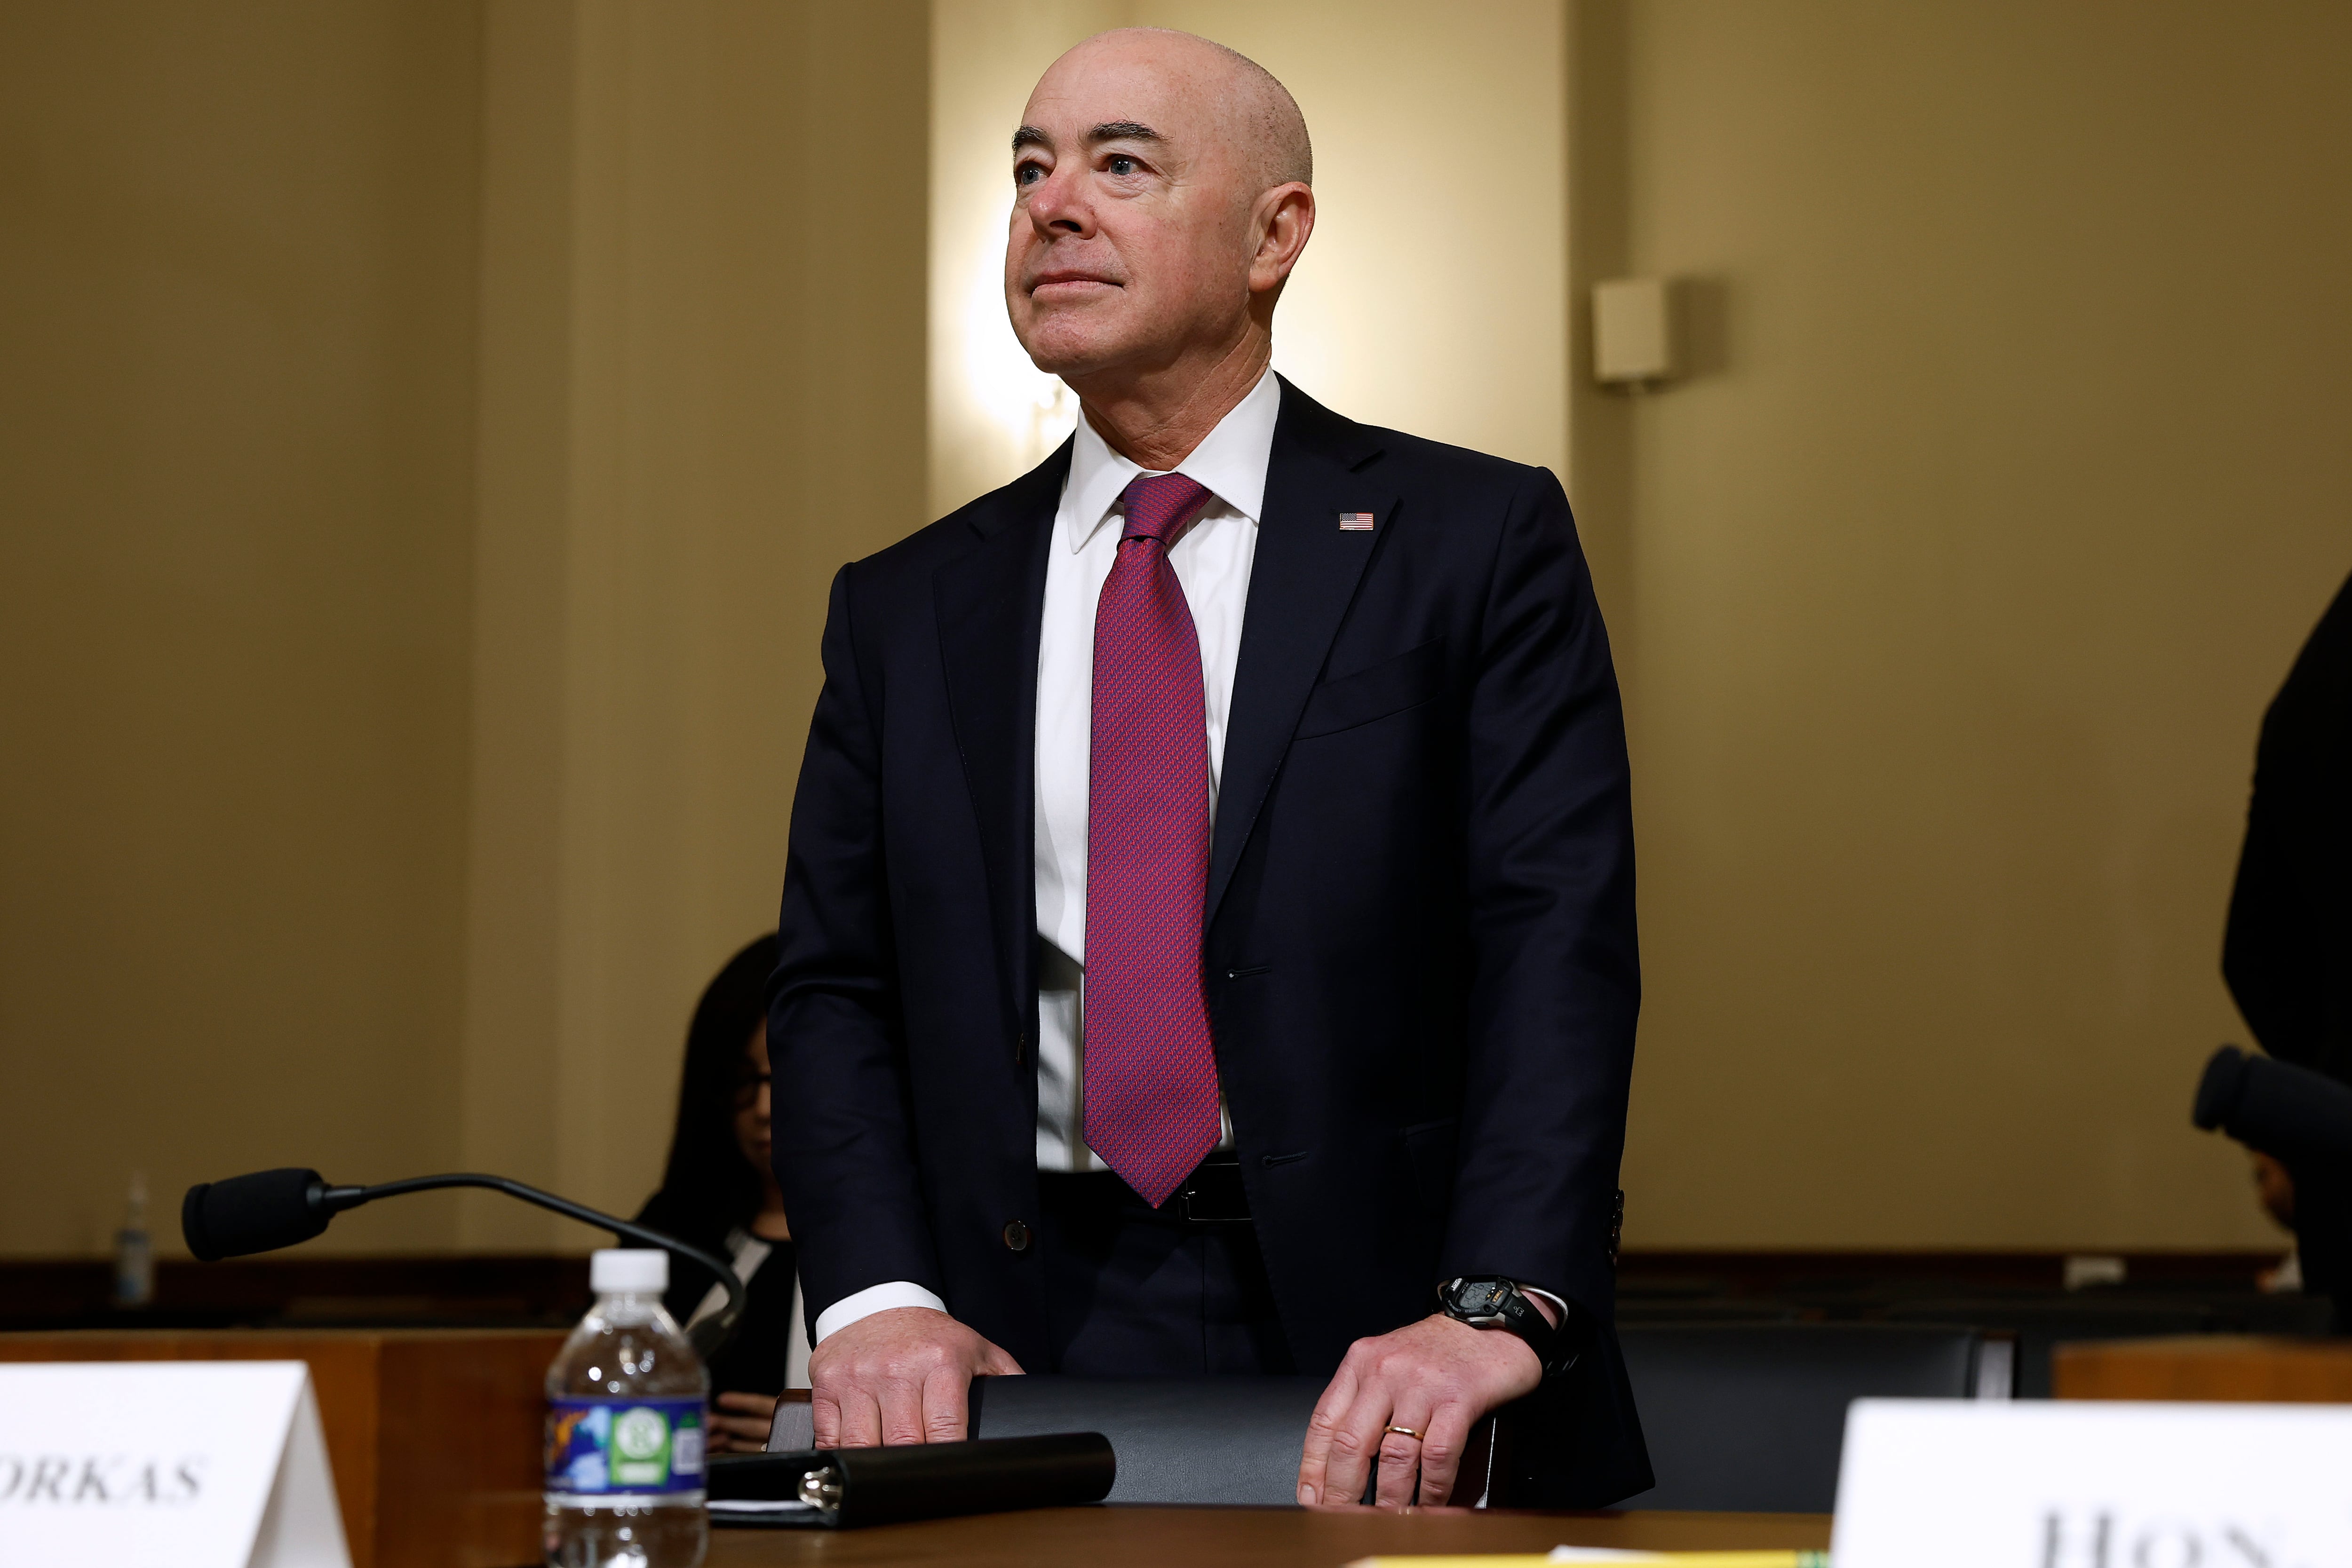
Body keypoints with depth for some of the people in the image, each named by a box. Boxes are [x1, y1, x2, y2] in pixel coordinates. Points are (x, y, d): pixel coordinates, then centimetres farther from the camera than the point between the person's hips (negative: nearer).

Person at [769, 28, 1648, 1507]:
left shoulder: (1476, 541, 4)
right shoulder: (908, 610, 14)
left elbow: (1555, 945, -5)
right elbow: (836, 990, 9)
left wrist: (1493, 1312, -20)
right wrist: (878, 1299, -9)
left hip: (1373, 1347, -1)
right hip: (1027, 1342, 2)